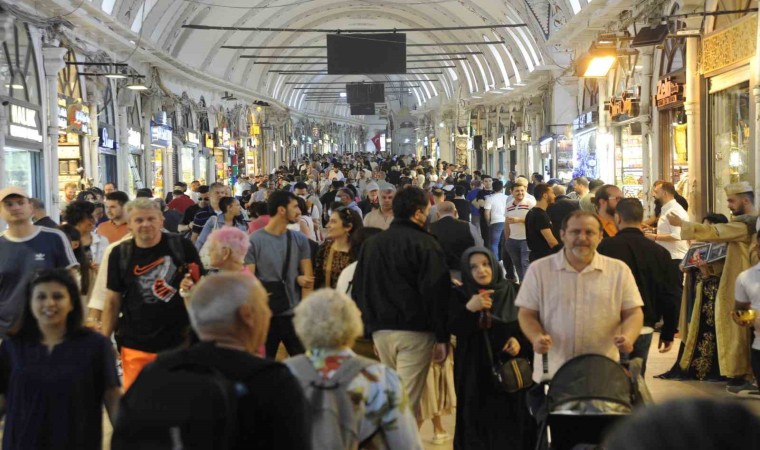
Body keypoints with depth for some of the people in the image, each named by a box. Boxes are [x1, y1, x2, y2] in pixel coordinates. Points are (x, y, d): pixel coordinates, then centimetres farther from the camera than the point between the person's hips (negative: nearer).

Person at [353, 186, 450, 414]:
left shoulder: (371, 243, 11)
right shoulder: (425, 244, -8)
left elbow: (360, 291, 15)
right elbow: (437, 292, -12)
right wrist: (442, 337, -7)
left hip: (381, 330, 6)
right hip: (415, 331, -6)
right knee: (407, 400, -4)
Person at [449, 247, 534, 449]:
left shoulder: (512, 292, 3)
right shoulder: (460, 296, -1)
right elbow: (454, 329, -14)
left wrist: (520, 341, -10)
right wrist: (470, 309, -30)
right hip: (475, 372, -1)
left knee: (512, 421, 4)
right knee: (478, 422, -1)